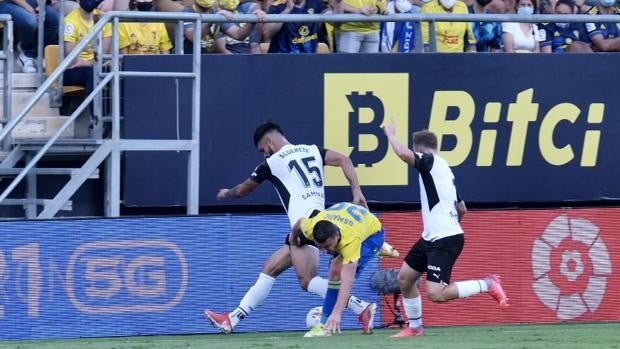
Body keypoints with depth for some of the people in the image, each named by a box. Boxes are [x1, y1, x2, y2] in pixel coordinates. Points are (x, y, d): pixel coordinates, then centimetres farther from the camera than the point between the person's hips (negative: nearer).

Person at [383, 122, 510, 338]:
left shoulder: (430, 161, -9)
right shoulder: (443, 168, 19)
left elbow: (403, 153, -28)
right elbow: (462, 209, 25)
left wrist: (390, 133, -9)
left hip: (445, 240, -10)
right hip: (431, 238, 10)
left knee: (436, 294, -17)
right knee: (405, 278, 14)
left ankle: (487, 285, -8)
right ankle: (415, 327, 22)